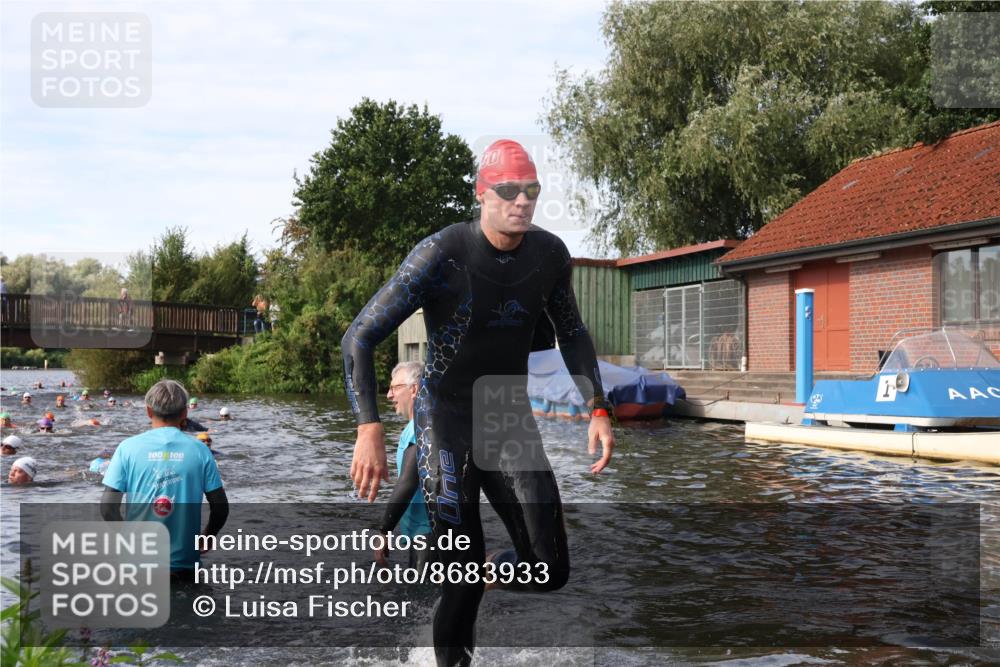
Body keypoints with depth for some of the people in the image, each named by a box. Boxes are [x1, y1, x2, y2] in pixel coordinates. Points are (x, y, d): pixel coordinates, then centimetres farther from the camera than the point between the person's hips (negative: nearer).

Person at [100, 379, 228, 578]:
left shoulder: (128, 448, -4)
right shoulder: (199, 450, -3)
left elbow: (108, 507, -5)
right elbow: (220, 508, -2)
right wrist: (206, 538, 15)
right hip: (184, 560, 0)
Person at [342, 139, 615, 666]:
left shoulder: (550, 254, -5)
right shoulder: (442, 253, -19)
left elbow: (571, 334, 13)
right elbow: (359, 338, -19)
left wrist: (597, 409, 4)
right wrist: (369, 429, -29)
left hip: (511, 415, 4)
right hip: (446, 417, -4)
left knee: (550, 572, -2)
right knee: (463, 573, -7)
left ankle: (486, 568, 31)